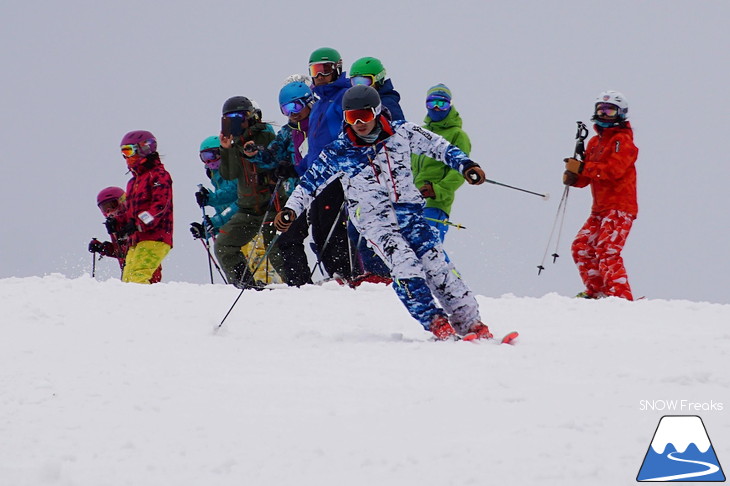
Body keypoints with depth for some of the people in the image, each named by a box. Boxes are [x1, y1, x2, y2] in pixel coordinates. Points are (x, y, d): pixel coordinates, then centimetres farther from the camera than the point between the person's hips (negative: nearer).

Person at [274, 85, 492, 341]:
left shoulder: (401, 133, -1)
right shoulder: (338, 152, -2)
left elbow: (438, 146, 10)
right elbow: (309, 183, 7)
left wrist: (465, 165, 0)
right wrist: (290, 210, -5)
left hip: (409, 211, 1)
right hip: (374, 220, -1)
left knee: (436, 266, -11)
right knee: (404, 265, -25)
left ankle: (471, 324, -6)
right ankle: (435, 323, -26)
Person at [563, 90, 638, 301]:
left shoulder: (623, 140, -5)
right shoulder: (594, 142, 19)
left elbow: (614, 168, -21)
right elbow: (587, 177, 17)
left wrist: (582, 168, -22)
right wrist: (573, 177, -5)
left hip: (619, 207, -8)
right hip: (600, 209, 8)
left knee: (607, 251, -18)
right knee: (581, 246, 1)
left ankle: (622, 296, -20)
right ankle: (596, 291, 10)